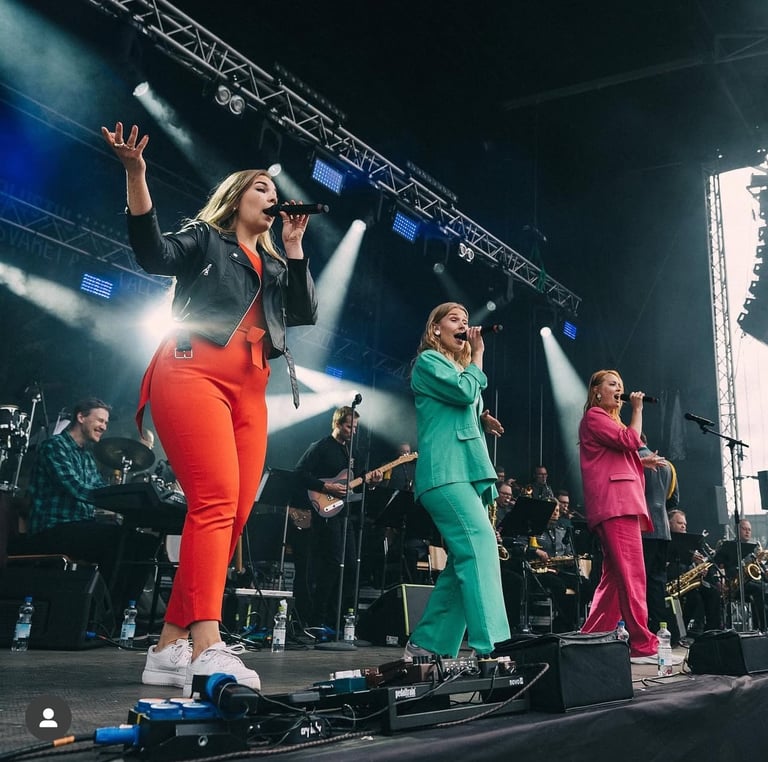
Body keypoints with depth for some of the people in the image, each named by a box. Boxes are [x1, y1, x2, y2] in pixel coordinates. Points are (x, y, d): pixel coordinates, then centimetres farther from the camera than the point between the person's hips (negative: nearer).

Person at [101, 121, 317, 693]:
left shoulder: (275, 267, 30)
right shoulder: (205, 239, 16)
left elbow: (306, 314, 15)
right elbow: (155, 254, -3)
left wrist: (293, 247, 14)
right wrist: (135, 174, -13)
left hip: (248, 391, 6)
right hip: (194, 373, -6)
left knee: (235, 515, -4)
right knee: (216, 501, -22)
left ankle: (171, 646, 1)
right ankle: (208, 648, -26)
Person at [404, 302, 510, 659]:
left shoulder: (459, 368, 29)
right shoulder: (428, 361, 3)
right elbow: (466, 392, -12)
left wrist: (483, 421, 10)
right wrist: (478, 355, 3)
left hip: (468, 472, 9)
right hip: (445, 472, -9)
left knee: (462, 561, 4)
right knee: (481, 547, -22)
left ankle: (427, 645, 10)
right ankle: (490, 647, -28)